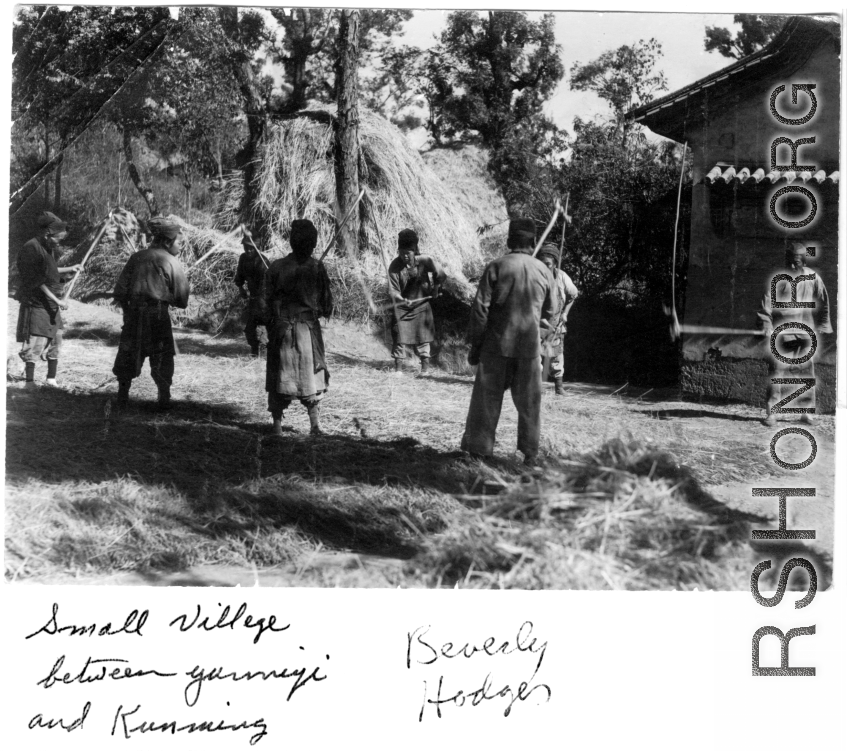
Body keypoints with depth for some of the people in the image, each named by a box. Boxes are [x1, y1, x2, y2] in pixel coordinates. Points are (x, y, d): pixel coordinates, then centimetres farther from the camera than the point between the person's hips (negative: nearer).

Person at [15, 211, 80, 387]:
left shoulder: (49, 248, 9)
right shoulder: (32, 248, -18)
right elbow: (36, 281, -19)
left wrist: (68, 269, 15)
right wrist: (56, 300, -18)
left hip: (52, 305, 9)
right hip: (35, 304, -9)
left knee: (55, 341, 13)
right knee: (35, 343, -5)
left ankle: (51, 379, 22)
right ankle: (30, 382, 3)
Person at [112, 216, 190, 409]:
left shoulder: (136, 257, 8)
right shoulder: (171, 262, -3)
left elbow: (120, 289, 4)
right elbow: (182, 298, -3)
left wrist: (126, 308, 16)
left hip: (134, 312, 3)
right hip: (158, 314, -3)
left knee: (129, 353, 13)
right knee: (162, 357, 8)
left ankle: (122, 397, 15)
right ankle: (164, 398, 7)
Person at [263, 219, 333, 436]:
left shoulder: (276, 267, -4)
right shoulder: (317, 268, -7)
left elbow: (266, 302, -1)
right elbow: (327, 303, -3)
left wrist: (270, 325, 10)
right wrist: (321, 311, 19)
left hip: (281, 328, 1)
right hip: (308, 329, -1)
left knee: (279, 375, 9)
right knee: (312, 375, 10)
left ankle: (277, 424, 8)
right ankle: (315, 423, 7)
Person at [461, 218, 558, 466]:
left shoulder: (496, 267, -7)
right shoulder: (544, 271, 1)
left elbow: (480, 308, -9)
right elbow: (550, 310, 11)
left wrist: (475, 345, -2)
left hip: (497, 344, -2)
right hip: (530, 345, 2)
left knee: (487, 398, 8)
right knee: (529, 401, 9)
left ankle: (479, 448, 13)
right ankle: (530, 452, 12)